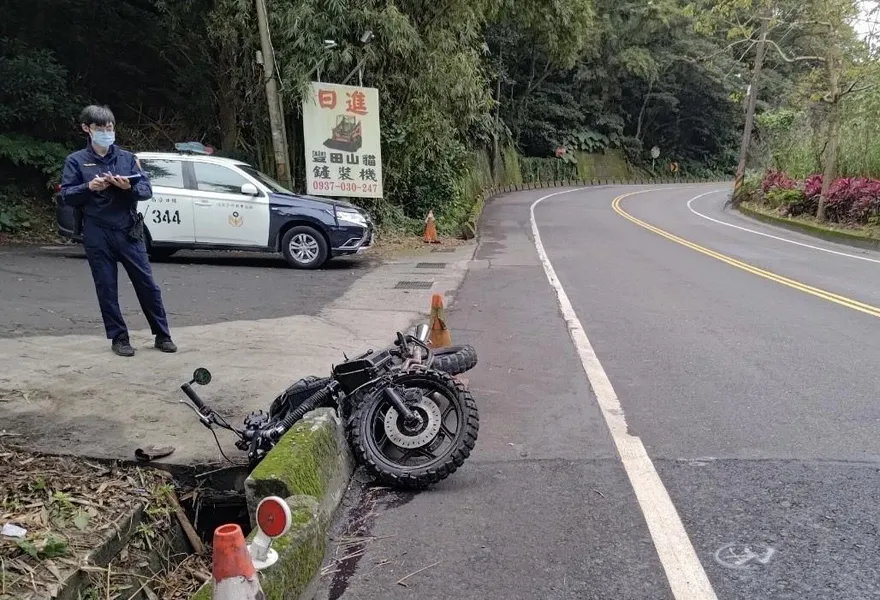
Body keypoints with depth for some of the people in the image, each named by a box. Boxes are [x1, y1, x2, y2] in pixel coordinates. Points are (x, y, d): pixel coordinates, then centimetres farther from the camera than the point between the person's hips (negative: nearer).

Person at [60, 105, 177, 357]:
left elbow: (147, 190, 4)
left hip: (128, 231, 1)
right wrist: (89, 187, -17)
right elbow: (66, 196, 1)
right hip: (97, 235, -1)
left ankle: (162, 335, 12)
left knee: (146, 283, 2)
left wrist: (129, 187, -17)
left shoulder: (128, 158, 9)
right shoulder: (76, 161, 5)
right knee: (106, 288, 3)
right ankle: (119, 338, 14)